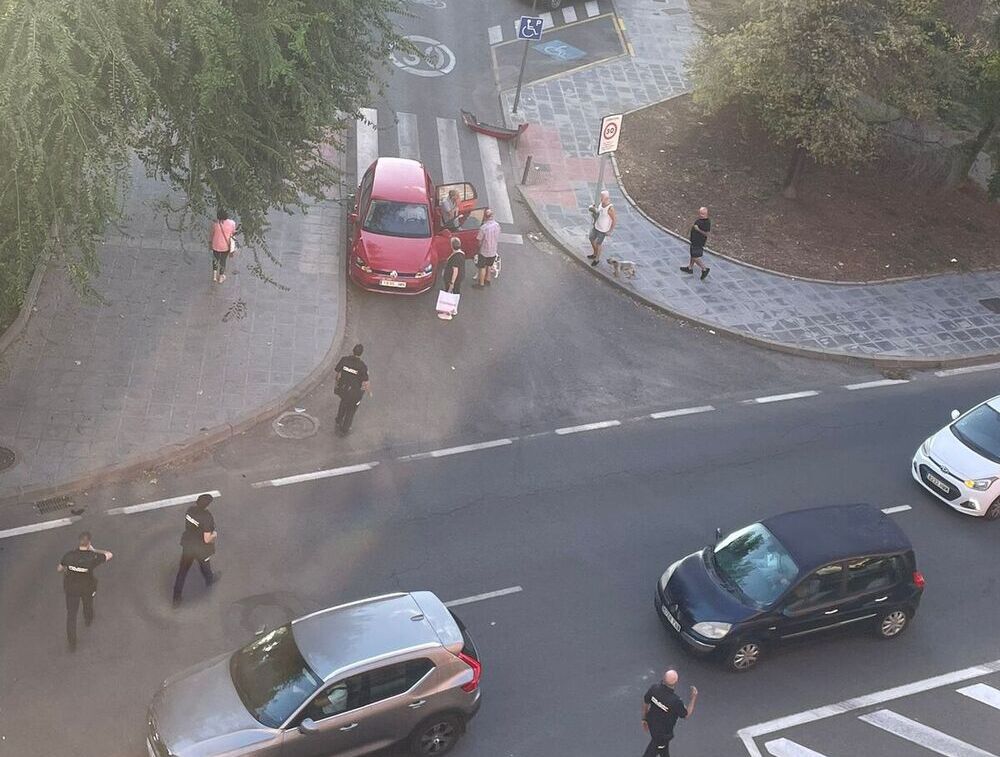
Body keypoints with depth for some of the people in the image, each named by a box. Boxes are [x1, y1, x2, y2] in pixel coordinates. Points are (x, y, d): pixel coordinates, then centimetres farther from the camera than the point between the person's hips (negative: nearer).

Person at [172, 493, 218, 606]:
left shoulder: (190, 509, -16)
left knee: (182, 570, 17)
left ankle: (176, 597, 27)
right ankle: (209, 580, 60)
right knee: (204, 566, 28)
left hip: (187, 545, 4)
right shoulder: (207, 518, -34)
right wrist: (214, 535, -9)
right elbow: (207, 539, -29)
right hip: (201, 549, -4)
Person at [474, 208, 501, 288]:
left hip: (484, 251, -5)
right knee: (489, 265, 25)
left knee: (482, 267, 12)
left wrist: (479, 246, 1)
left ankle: (481, 284, 24)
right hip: (494, 250, 5)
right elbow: (497, 237, 3)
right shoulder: (497, 225, -10)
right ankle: (487, 280, 42)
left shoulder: (483, 228, -28)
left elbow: (479, 240, -17)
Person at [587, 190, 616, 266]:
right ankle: (595, 254, 47)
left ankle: (597, 259, 33)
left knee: (598, 244, 8)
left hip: (603, 230, -8)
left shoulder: (610, 208, -31)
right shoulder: (601, 203, -8)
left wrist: (610, 231, -17)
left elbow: (615, 220, -22)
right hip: (596, 226, 8)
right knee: (592, 239, 24)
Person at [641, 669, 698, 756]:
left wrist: (644, 718, 12)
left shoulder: (654, 688, -26)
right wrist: (694, 697, -7)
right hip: (662, 732, -5)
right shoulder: (675, 701, -39)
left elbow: (645, 702, -7)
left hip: (652, 723, 5)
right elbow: (687, 714, -17)